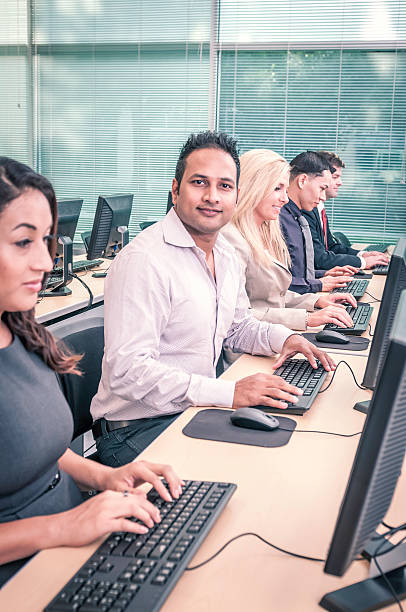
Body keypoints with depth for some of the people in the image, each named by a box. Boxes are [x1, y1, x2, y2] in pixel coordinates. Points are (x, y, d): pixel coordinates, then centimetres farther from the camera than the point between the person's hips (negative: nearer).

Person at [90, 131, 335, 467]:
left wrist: (283, 337, 4)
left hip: (196, 410, 9)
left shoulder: (226, 255, 9)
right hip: (139, 427, -9)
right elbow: (127, 370, -28)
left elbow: (238, 326, 26)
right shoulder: (143, 260, -21)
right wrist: (229, 392, -32)